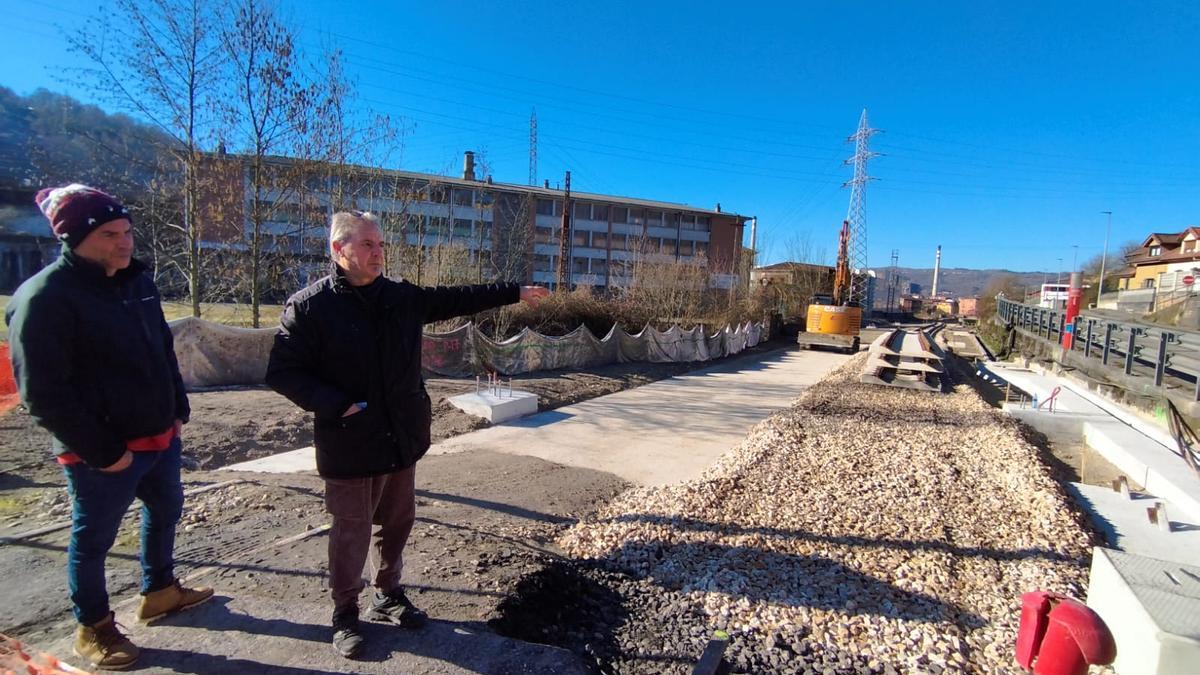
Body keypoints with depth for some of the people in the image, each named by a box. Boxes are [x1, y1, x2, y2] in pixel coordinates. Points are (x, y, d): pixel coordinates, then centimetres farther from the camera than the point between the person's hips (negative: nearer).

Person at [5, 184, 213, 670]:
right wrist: (103, 451, -18)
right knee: (93, 538, 12)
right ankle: (92, 628, 33)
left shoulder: (137, 282, 5)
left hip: (160, 436, 8)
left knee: (165, 510, 22)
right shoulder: (45, 297, -18)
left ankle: (159, 591, 44)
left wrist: (177, 411, 9)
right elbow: (43, 394, -19)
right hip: (103, 455, -7)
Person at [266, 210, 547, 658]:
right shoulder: (308, 306, -11)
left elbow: (457, 299, 12)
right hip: (349, 445, -5)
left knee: (397, 522, 18)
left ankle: (389, 595, 40)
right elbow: (283, 372, -9)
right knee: (351, 531, 10)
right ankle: (345, 613, 32)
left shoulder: (402, 297, 3)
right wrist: (334, 405, -22)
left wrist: (514, 292, 14)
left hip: (402, 439, 5)